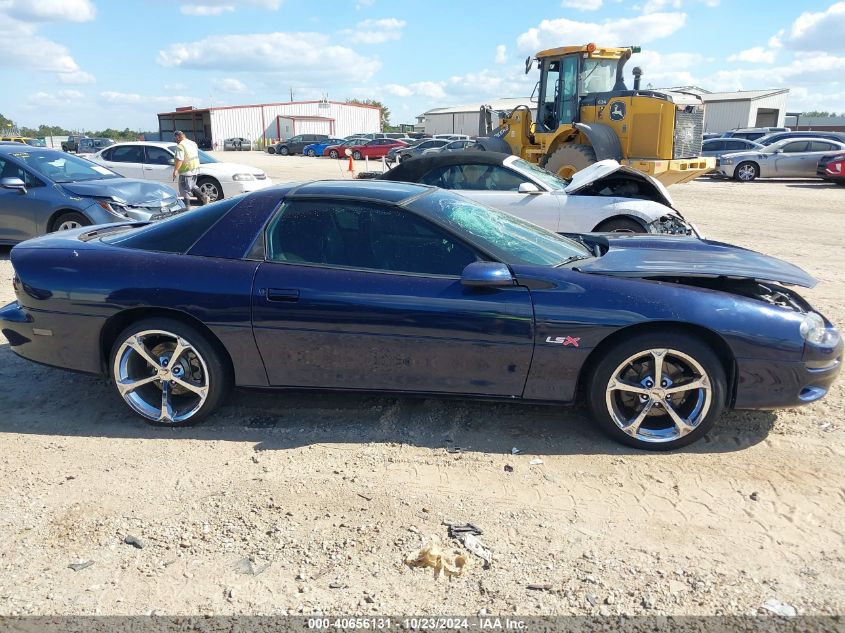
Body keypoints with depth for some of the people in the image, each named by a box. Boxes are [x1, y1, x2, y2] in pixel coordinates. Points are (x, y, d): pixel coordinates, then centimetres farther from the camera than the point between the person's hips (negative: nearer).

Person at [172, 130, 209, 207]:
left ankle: (187, 205, 3)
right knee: (193, 186, 23)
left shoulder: (180, 145, -15)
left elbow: (179, 159, -23)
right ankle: (203, 197, 11)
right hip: (195, 168, 8)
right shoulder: (193, 143, 12)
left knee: (185, 189, 1)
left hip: (186, 170, -8)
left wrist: (175, 170, -19)